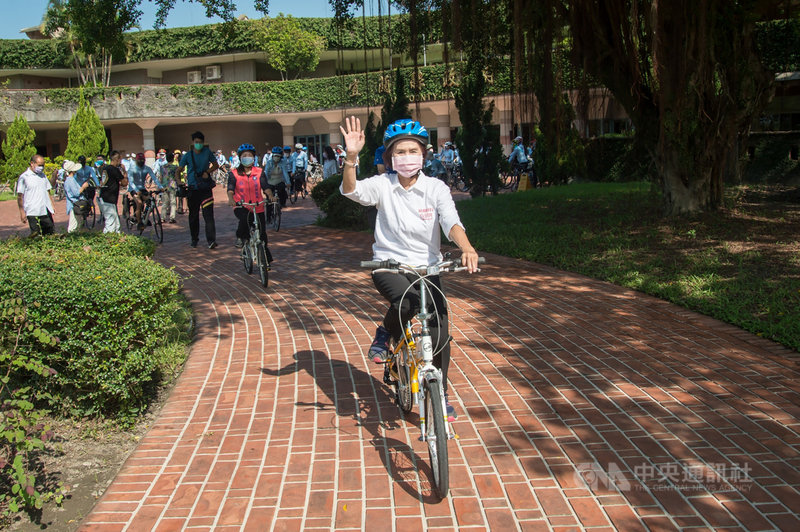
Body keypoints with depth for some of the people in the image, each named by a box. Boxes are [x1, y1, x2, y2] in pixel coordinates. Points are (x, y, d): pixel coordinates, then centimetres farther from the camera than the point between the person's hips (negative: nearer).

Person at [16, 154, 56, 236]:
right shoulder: (24, 177, -4)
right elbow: (20, 196, -4)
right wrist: (22, 212, -7)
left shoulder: (43, 175, 15)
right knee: (36, 236, -7)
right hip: (33, 212, -6)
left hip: (46, 211, 6)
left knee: (50, 234, 4)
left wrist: (52, 206, 15)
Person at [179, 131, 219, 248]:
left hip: (206, 188, -1)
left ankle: (211, 240, -13)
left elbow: (216, 165, 12)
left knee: (208, 215, -11)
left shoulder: (207, 152, 2)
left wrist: (207, 172, -5)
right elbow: (179, 170, 6)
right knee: (193, 215, 10)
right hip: (193, 189, 1)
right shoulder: (187, 155, 1)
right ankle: (194, 239, 25)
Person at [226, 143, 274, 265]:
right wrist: (230, 199, -30)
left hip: (258, 207, 2)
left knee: (262, 234, 3)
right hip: (241, 206, -2)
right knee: (245, 218, -37)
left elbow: (265, 186, -6)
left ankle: (266, 260, 19)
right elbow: (230, 189, -9)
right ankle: (240, 237, -9)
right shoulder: (234, 173, 1)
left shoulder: (259, 172, 4)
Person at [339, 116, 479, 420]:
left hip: (426, 267, 2)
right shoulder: (382, 185, -5)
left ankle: (440, 394, 21)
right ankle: (385, 335, 1)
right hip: (388, 265, -2)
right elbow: (351, 190, -22)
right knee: (407, 301, -35)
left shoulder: (436, 188, -4)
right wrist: (351, 157, -40)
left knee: (440, 334, -3)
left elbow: (452, 222, -18)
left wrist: (466, 248, -39)